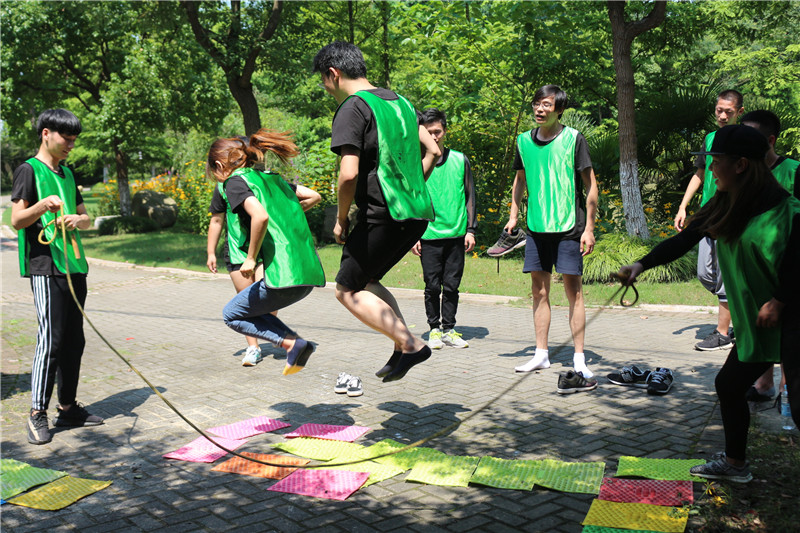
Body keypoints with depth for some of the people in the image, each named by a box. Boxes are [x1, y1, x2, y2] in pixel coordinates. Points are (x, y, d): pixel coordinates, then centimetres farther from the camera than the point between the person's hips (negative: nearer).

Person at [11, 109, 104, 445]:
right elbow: (16, 220, -10)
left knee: (74, 340, 9)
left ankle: (68, 407, 18)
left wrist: (78, 219, -5)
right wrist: (42, 206, -29)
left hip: (73, 265, 8)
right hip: (45, 267, -7)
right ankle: (37, 414, -4)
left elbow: (87, 218, 19)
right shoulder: (28, 170, -2)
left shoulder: (67, 173, 19)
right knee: (50, 338, -11)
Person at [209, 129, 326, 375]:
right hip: (309, 273, 9)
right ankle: (295, 341, 12)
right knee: (252, 309, 28)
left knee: (232, 315, 15)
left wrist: (251, 258, -12)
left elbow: (260, 216, -23)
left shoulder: (236, 181, -4)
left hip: (284, 275, -8)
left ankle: (291, 343, -3)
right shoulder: (272, 177, 20)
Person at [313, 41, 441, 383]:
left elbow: (349, 174, -21)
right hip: (418, 213, 9)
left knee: (347, 291, 4)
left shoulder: (352, 108, -11)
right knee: (366, 281, 22)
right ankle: (402, 349, 15)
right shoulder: (399, 101, 15)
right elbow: (432, 152, 19)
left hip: (382, 216, -9)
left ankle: (411, 345, -5)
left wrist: (341, 219, -6)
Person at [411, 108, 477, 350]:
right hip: (428, 235, -1)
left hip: (456, 234, 1)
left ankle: (449, 330, 15)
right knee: (432, 286, 3)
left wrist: (470, 230, 4)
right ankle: (434, 330, 15)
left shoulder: (460, 160, 7)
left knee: (452, 286, 5)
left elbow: (469, 196, 11)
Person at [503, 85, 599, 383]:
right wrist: (513, 215, 13)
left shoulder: (573, 138, -5)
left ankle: (579, 359, 6)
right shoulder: (524, 141, 7)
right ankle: (541, 355, 18)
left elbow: (591, 185, -4)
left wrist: (589, 228, -8)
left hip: (569, 227, -4)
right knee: (539, 291, 8)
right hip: (536, 227, 4)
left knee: (573, 290, -2)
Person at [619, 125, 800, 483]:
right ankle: (735, 464, 35)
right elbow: (683, 241, 7)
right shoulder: (723, 208, 4)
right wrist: (641, 265, 1)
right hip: (754, 323, 9)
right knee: (728, 385, 16)